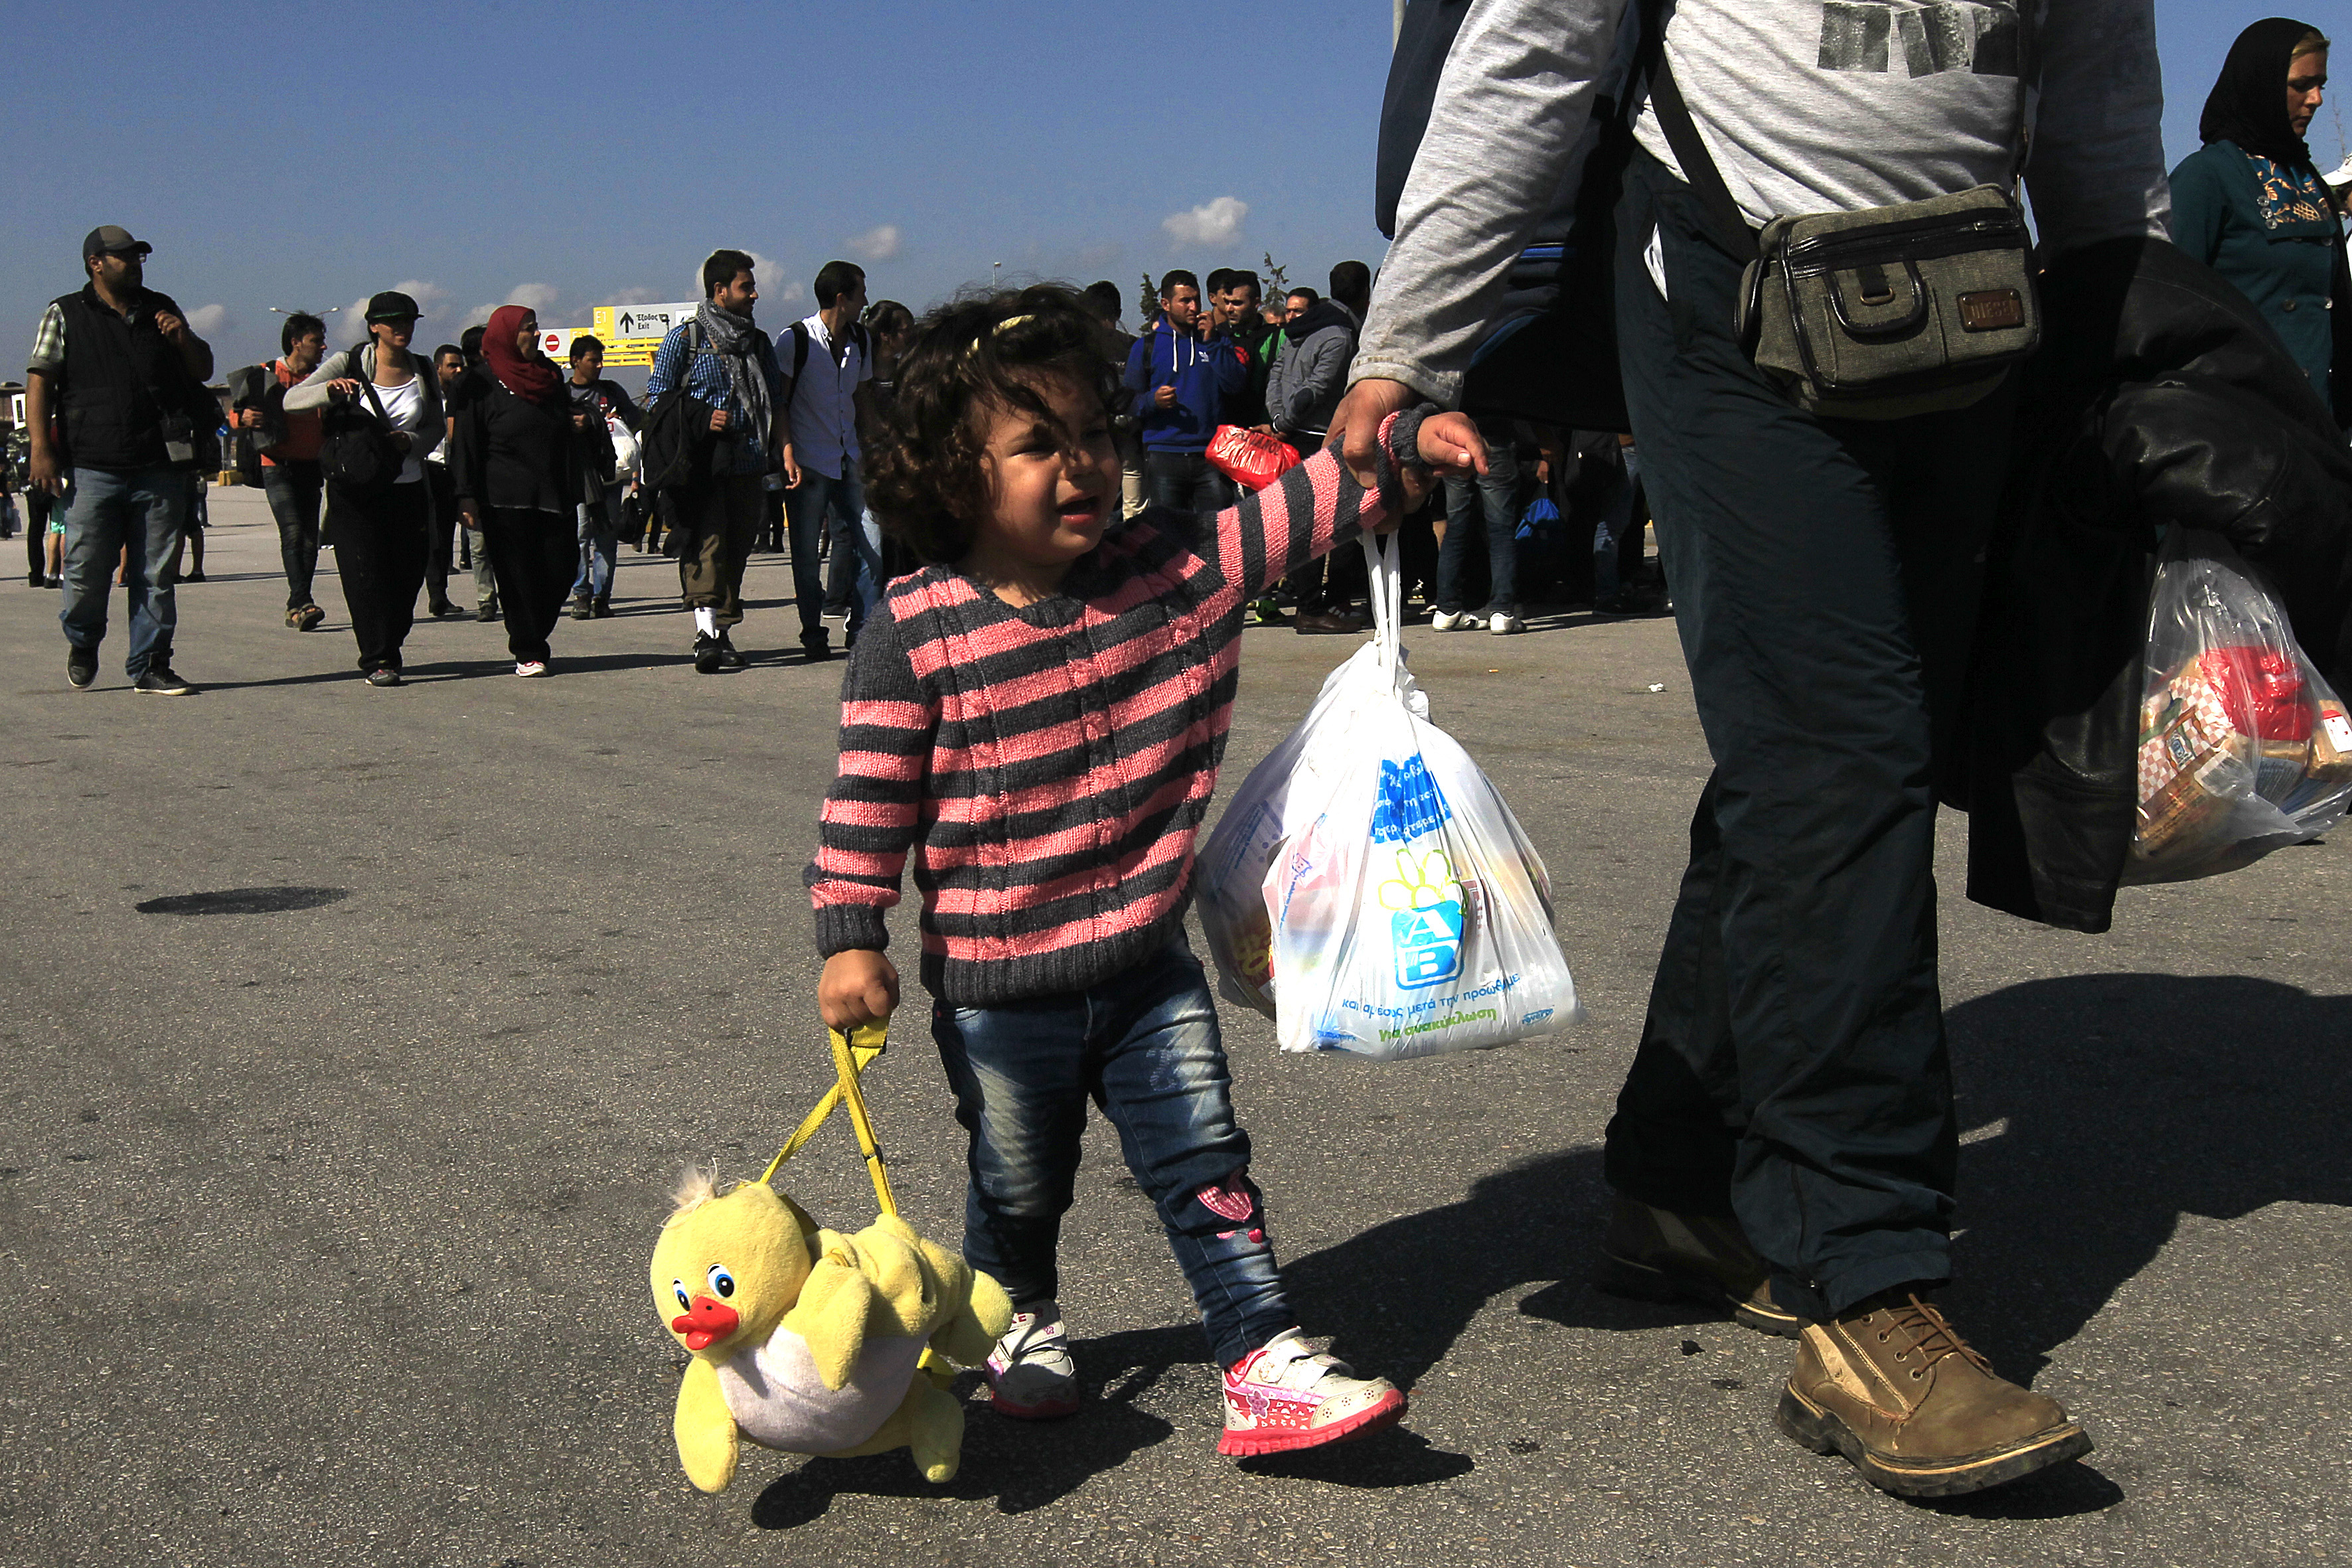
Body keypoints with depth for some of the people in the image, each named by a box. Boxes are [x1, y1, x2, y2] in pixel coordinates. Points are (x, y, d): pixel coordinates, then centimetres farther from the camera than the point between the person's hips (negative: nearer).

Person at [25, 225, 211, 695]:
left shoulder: (161, 311, 18)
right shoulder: (65, 314, 8)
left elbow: (203, 371, 23)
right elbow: (39, 381, 2)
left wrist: (185, 341, 1)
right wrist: (41, 447, -9)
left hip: (159, 467, 3)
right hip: (92, 468, -3)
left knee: (156, 573, 2)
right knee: (86, 569, -4)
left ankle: (150, 666, 10)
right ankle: (82, 643, 24)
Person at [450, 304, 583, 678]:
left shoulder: (551, 375, 17)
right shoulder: (482, 384, 0)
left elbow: (567, 435, 25)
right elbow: (465, 443, -4)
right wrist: (466, 495, -13)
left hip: (554, 499, 5)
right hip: (505, 503, -5)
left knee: (561, 571, 0)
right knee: (518, 579, -3)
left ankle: (535, 642, 19)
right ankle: (528, 653, 6)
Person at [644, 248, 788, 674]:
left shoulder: (759, 342, 20)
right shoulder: (684, 339, 3)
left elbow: (776, 402, 23)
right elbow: (657, 400, 3)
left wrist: (786, 449, 8)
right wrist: (701, 420, -12)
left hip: (749, 464, 5)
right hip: (702, 464, -5)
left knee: (737, 549, 5)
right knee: (707, 545, -16)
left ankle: (722, 633, 12)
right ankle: (707, 634, -24)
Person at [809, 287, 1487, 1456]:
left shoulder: (1174, 567, -4)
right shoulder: (916, 634, -14)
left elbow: (1294, 508, -1)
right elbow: (869, 795, -10)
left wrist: (1405, 443, -13)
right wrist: (851, 941, -11)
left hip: (1146, 962, 2)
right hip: (995, 989, -2)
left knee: (1204, 1163, 3)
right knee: (1020, 1186, 17)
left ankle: (1264, 1363, 9)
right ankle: (1019, 1325, 44)